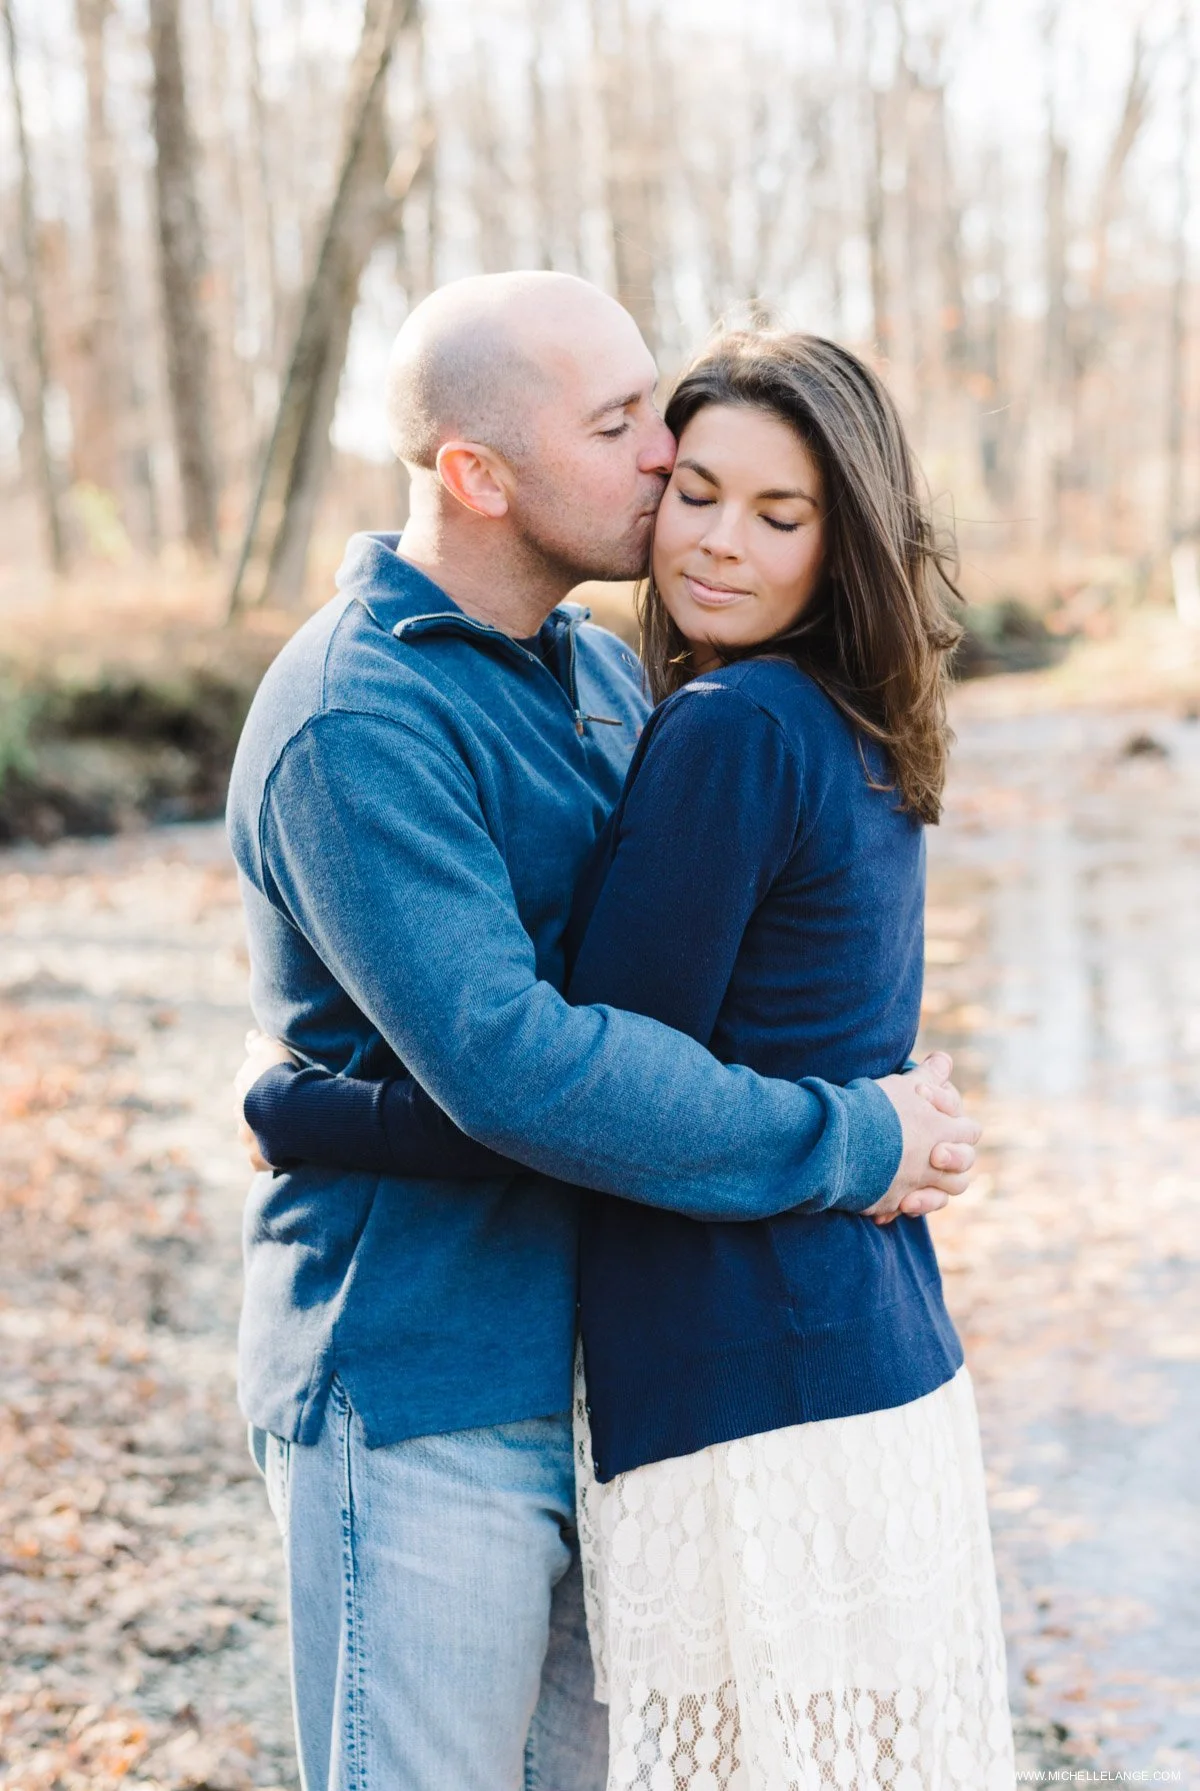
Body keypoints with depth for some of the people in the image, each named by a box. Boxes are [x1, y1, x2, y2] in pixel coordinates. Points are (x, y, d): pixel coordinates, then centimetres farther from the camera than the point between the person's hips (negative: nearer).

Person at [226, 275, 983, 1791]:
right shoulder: (354, 724, -20)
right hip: (416, 1398, -8)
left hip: (592, 1371, 8)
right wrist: (849, 1145, -20)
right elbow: (509, 1062, -29)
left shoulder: (596, 666, 9)